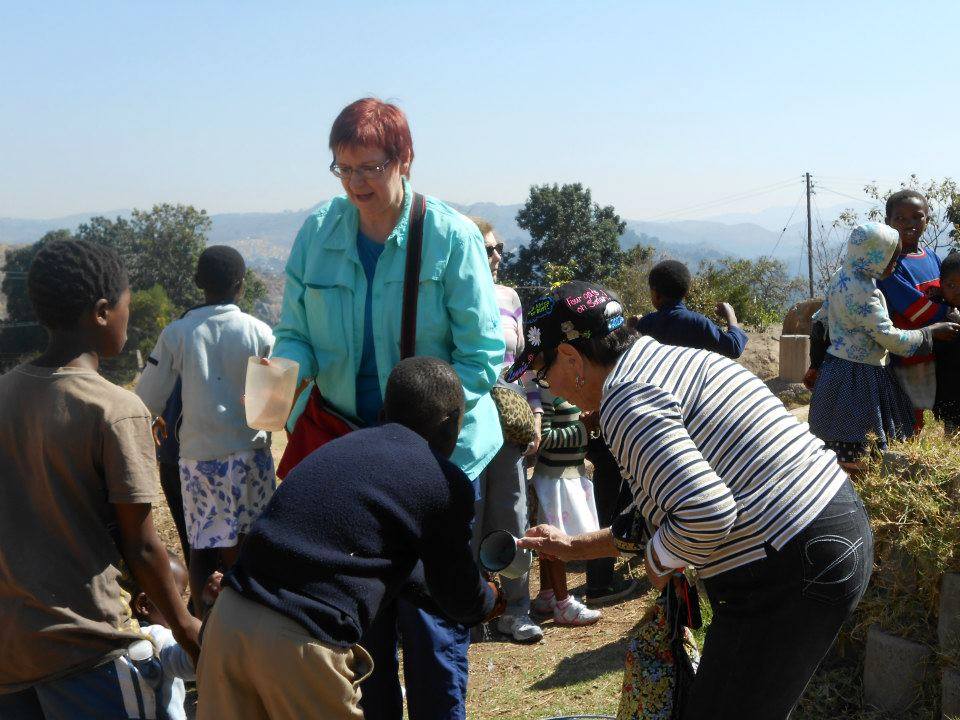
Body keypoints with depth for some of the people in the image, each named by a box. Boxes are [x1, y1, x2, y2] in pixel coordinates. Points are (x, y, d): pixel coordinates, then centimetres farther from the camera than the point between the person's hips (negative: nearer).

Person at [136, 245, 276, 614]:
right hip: (249, 454, 0)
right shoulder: (259, 332, -4)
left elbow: (148, 401, 0)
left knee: (201, 550, 10)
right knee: (242, 550, 9)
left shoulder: (176, 334, -3)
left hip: (198, 456, 0)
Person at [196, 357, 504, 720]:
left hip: (227, 618, 6)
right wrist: (494, 598, 38)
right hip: (303, 644, -6)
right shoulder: (445, 482, 2)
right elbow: (461, 598, 14)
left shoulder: (342, 445, 19)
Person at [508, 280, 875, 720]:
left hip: (791, 575, -10)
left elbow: (707, 514, -30)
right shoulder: (669, 360, 15)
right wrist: (574, 547, 27)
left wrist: (657, 559, -9)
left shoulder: (624, 399, -16)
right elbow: (669, 511, 22)